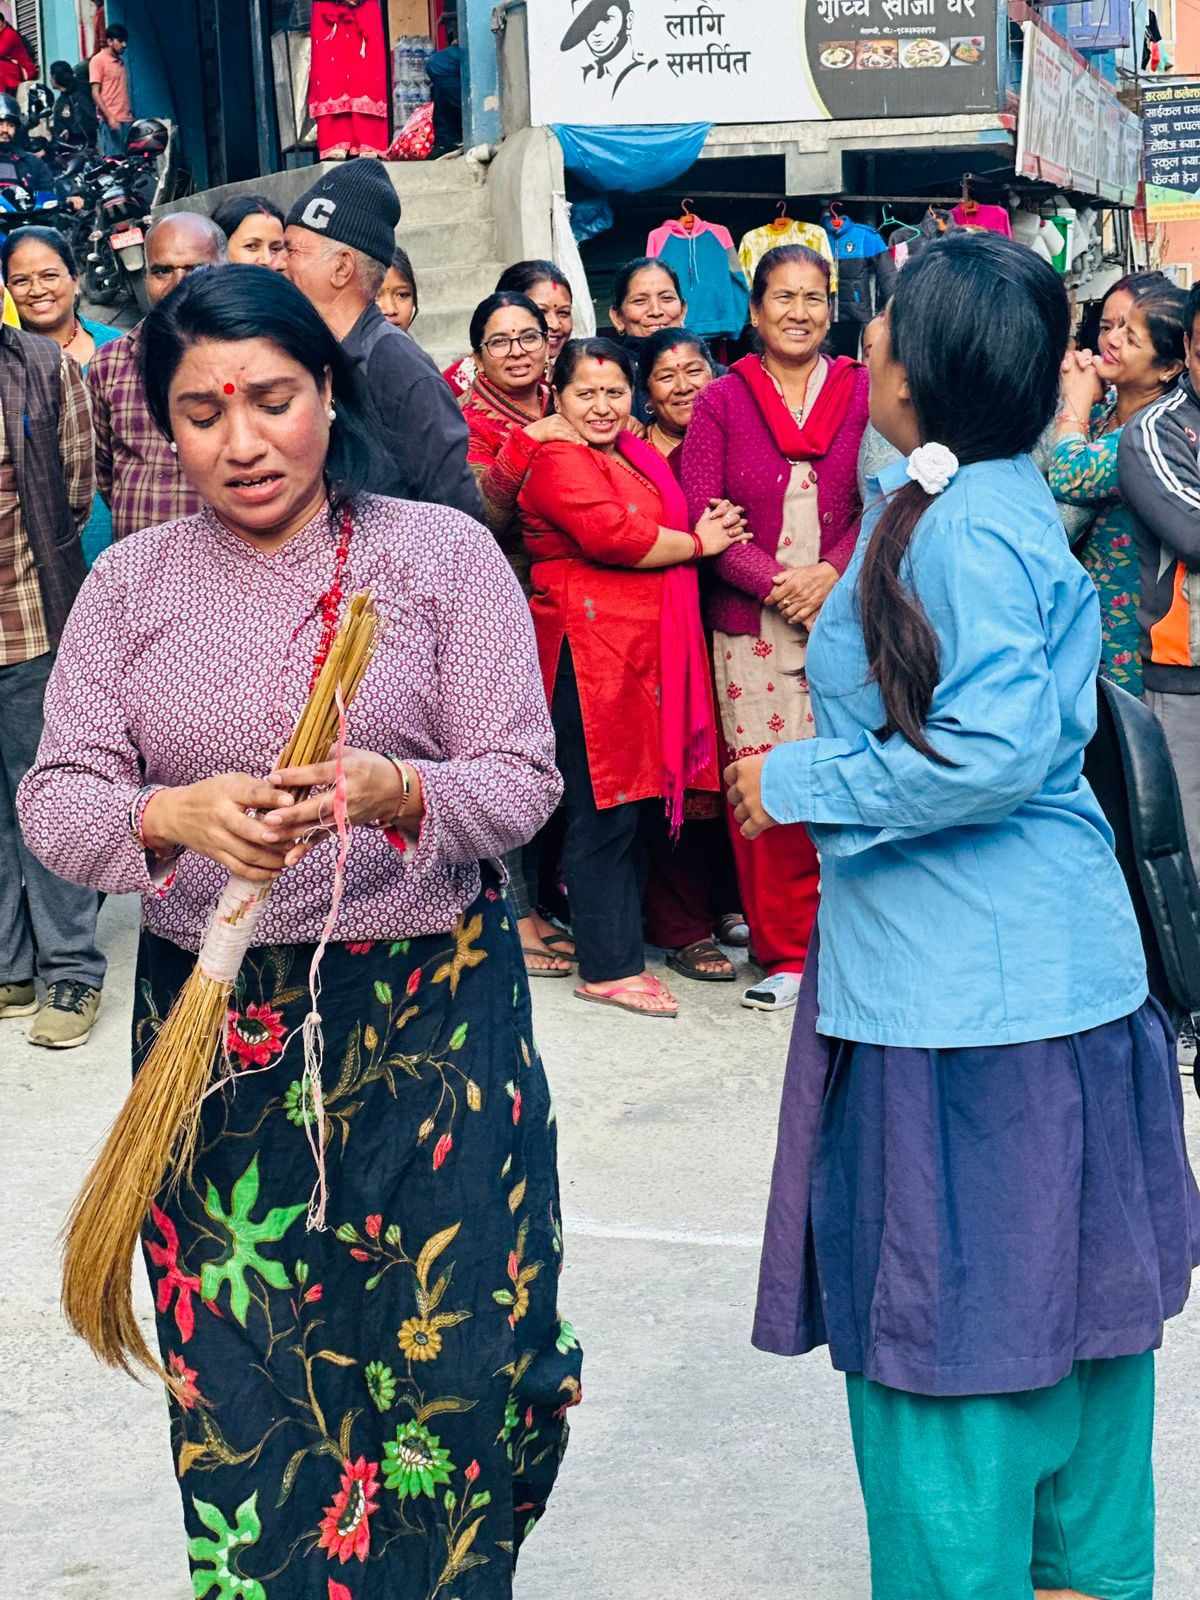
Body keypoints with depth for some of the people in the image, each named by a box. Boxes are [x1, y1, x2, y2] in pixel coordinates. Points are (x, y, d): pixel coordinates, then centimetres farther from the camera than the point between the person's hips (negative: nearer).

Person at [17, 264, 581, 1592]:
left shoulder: (443, 554, -1)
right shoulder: (131, 584, 5)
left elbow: (522, 778, -6)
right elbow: (55, 797, -2)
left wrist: (395, 795, -27)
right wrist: (173, 816, -24)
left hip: (429, 1018, -2)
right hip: (208, 1032, 2)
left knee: (444, 1367, 2)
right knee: (238, 1387, 7)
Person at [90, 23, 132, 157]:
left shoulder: (121, 61, 17)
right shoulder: (98, 60, -3)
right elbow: (95, 93, -8)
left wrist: (131, 115, 13)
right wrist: (110, 118, -17)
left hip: (127, 119, 7)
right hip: (110, 120, -7)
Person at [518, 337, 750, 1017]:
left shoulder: (634, 454, 19)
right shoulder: (559, 461, -8)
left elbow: (664, 524, 33)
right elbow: (612, 534, -21)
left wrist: (702, 530, 11)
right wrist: (696, 542, -9)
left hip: (645, 649, 9)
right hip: (592, 648, -9)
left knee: (642, 805, 11)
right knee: (605, 809, -5)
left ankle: (624, 945, 22)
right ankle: (607, 968, 1)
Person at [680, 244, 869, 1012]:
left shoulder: (863, 393, 9)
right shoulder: (721, 402, 7)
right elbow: (702, 516, 1)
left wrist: (832, 574, -10)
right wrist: (777, 583, -10)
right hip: (751, 624, 0)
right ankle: (784, 952, 9)